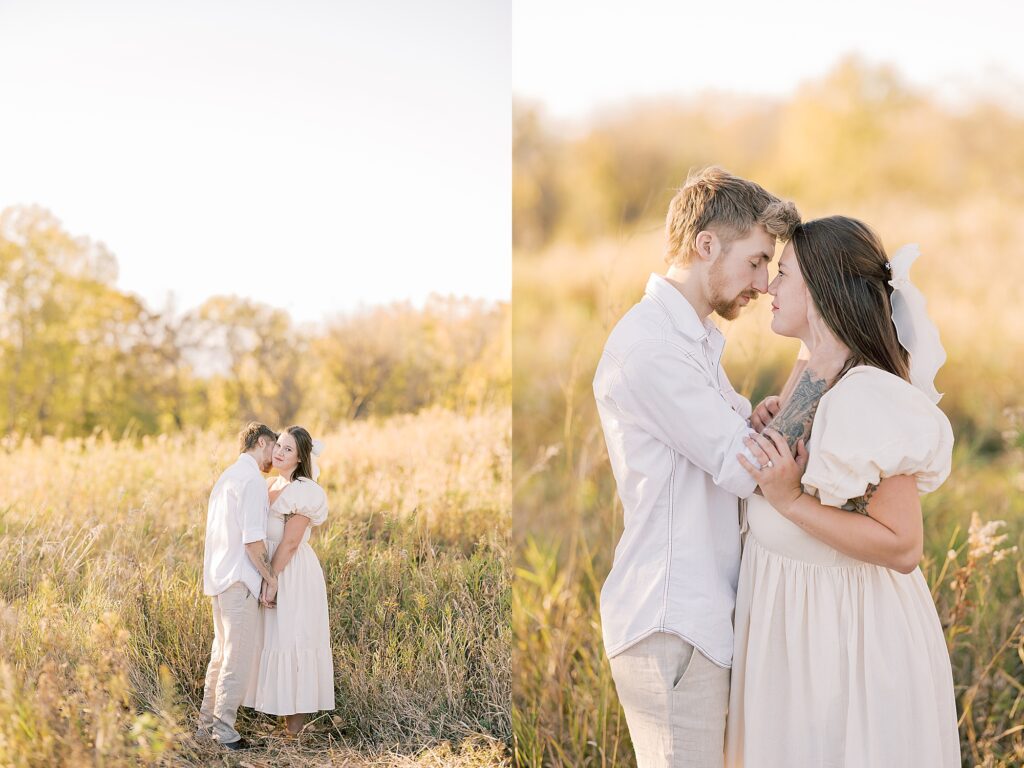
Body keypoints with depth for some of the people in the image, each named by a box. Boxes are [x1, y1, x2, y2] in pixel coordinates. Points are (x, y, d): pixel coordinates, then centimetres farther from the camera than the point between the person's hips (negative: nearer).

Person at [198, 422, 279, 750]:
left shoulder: (228, 476, 18)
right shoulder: (252, 480, -12)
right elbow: (252, 540, -18)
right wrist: (271, 578, -9)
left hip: (219, 576, 10)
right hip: (239, 579, -10)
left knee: (222, 653, 16)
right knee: (238, 658, -4)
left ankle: (207, 723, 21)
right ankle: (223, 729, -1)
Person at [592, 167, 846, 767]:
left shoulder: (695, 336, 16)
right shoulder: (649, 345, -17)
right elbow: (745, 470, -18)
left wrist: (755, 421, 0)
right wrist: (821, 369, -16)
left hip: (704, 611, 10)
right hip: (671, 626, -10)